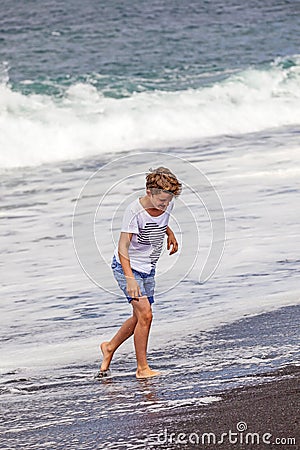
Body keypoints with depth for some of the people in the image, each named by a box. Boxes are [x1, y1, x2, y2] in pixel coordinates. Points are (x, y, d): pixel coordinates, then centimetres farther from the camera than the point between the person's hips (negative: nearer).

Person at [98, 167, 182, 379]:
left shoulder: (168, 205, -5)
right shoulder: (135, 210, -26)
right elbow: (123, 247, -28)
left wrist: (170, 233, 5)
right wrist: (130, 278, -35)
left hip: (148, 269, 7)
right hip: (127, 266, -7)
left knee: (140, 317, 12)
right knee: (145, 315, -15)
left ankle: (110, 348, 34)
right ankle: (142, 368, -5)